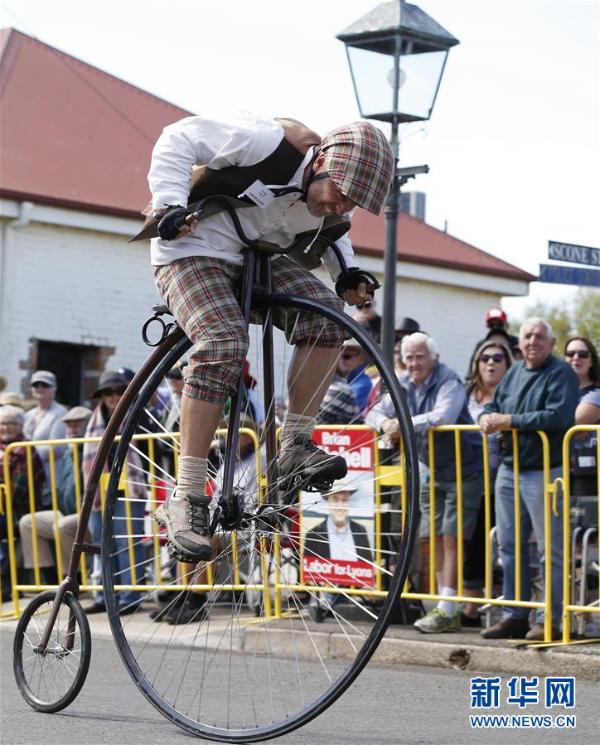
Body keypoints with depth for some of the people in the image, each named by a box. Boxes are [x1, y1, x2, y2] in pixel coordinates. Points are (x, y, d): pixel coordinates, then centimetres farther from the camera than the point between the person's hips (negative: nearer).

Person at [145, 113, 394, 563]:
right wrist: (169, 204, -29)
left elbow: (331, 236, 21)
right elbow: (178, 140, -19)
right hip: (193, 249, -7)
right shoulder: (268, 142, -25)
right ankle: (186, 500, -28)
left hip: (258, 260, 7)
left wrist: (347, 275, 1)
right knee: (224, 345, -30)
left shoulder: (334, 213, -4)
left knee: (325, 312, -19)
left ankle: (296, 448, -11)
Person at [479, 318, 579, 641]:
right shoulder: (514, 373, 15)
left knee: (550, 549, -4)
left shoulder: (561, 374, -8)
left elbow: (558, 417, -21)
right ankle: (514, 616, 20)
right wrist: (488, 418, -7)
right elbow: (493, 406, 18)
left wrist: (510, 420, -18)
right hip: (509, 469, 8)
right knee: (509, 546, 12)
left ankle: (549, 620, -2)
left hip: (544, 472, -8)